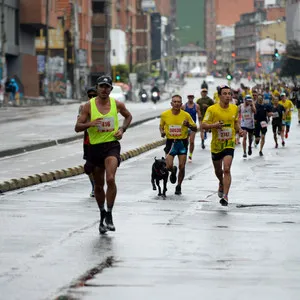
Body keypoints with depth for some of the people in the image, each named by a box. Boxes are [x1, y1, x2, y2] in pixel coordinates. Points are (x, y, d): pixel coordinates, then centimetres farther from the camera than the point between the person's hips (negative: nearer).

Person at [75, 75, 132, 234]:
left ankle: (109, 215, -11)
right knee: (98, 186, 12)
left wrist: (122, 129, 4)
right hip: (95, 147, 1)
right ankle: (102, 215, 32)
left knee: (110, 179, -23)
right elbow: (77, 127, -2)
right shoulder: (89, 106, -3)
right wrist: (89, 124, -22)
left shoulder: (117, 104, 1)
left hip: (112, 145, -1)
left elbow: (128, 116, 22)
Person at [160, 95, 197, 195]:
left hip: (182, 142, 0)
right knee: (169, 166, -11)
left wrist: (188, 125, -20)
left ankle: (178, 186, 19)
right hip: (170, 142, 0)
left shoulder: (186, 115, -5)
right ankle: (173, 172, 28)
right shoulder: (165, 114, -3)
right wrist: (162, 132, -7)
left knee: (182, 167, -2)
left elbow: (195, 129, 1)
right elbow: (161, 126, 15)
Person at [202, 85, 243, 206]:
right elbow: (204, 125, -11)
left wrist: (239, 130, 0)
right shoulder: (212, 109, -11)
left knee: (226, 169, -17)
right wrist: (214, 125, -29)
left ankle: (225, 196, -18)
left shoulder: (234, 108, 1)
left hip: (229, 143, 0)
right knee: (218, 171, 17)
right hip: (216, 144, 0)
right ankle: (221, 184, 51)